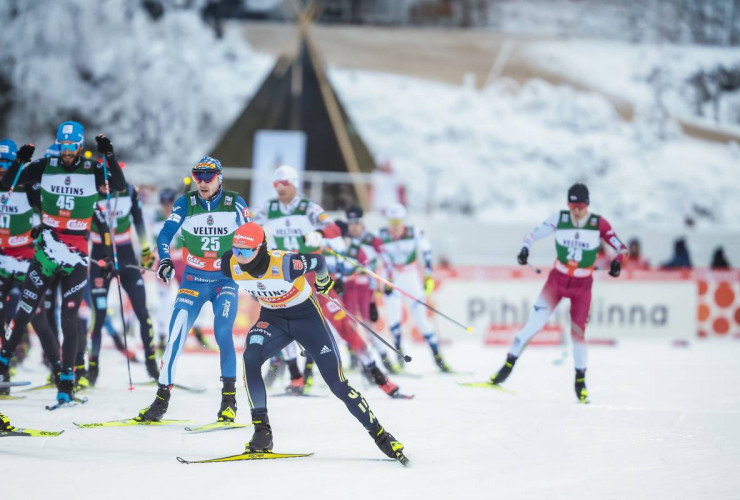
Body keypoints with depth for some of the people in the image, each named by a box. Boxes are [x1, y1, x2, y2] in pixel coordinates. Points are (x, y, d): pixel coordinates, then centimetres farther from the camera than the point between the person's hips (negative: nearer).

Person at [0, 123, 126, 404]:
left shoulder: (93, 171, -1)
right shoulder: (45, 167, 2)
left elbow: (120, 186, -16)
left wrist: (109, 155, -24)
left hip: (76, 254, -1)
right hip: (46, 251, 1)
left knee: (69, 317, -4)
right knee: (25, 309, 3)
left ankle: (67, 381, 0)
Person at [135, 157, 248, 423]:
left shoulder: (235, 204, -4)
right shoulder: (185, 204, -3)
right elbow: (165, 233, -6)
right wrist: (165, 259, -23)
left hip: (225, 281, -1)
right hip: (193, 281, 1)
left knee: (222, 333, -19)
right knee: (176, 334, -11)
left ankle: (229, 398, -8)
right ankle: (162, 398, -6)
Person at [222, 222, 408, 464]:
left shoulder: (284, 264, -34)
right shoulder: (232, 266, -20)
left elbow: (318, 261, -15)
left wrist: (323, 280, 8)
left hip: (306, 315, -3)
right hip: (272, 318, 3)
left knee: (337, 383, -5)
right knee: (250, 358, -28)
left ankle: (379, 434, 11)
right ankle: (262, 432, -20)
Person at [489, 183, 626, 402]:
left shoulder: (598, 224, -10)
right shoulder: (559, 218, -7)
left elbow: (621, 247, -5)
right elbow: (535, 233, 2)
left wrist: (617, 261, -24)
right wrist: (525, 248, -15)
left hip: (582, 285, -1)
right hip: (557, 279, 1)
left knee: (577, 332, -2)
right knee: (535, 323, -7)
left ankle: (580, 379, 16)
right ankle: (509, 364, 2)